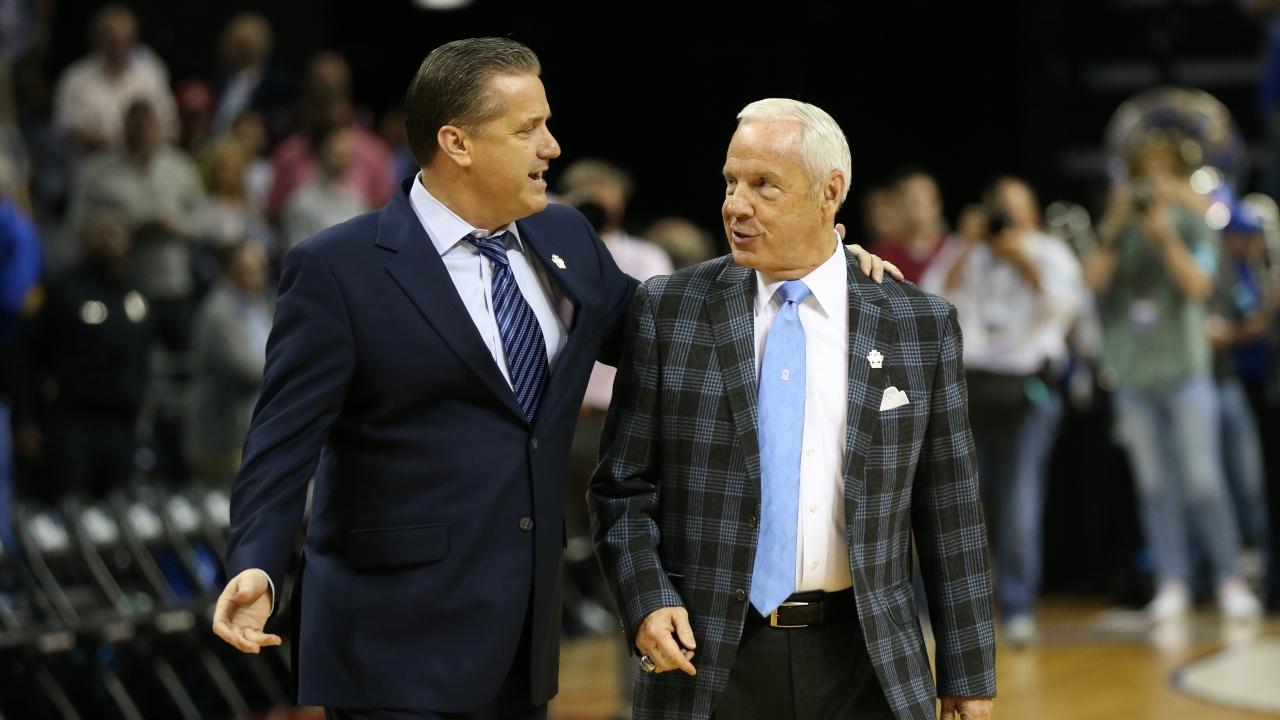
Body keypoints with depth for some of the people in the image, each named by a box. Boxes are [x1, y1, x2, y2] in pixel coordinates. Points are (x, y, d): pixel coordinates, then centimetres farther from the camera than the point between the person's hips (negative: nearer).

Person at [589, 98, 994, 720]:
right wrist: (645, 599, -12)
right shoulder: (668, 311, 2)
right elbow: (623, 487, 4)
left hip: (861, 666, 0)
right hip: (705, 662, 0)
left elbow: (948, 512, 4)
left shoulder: (921, 326, 2)